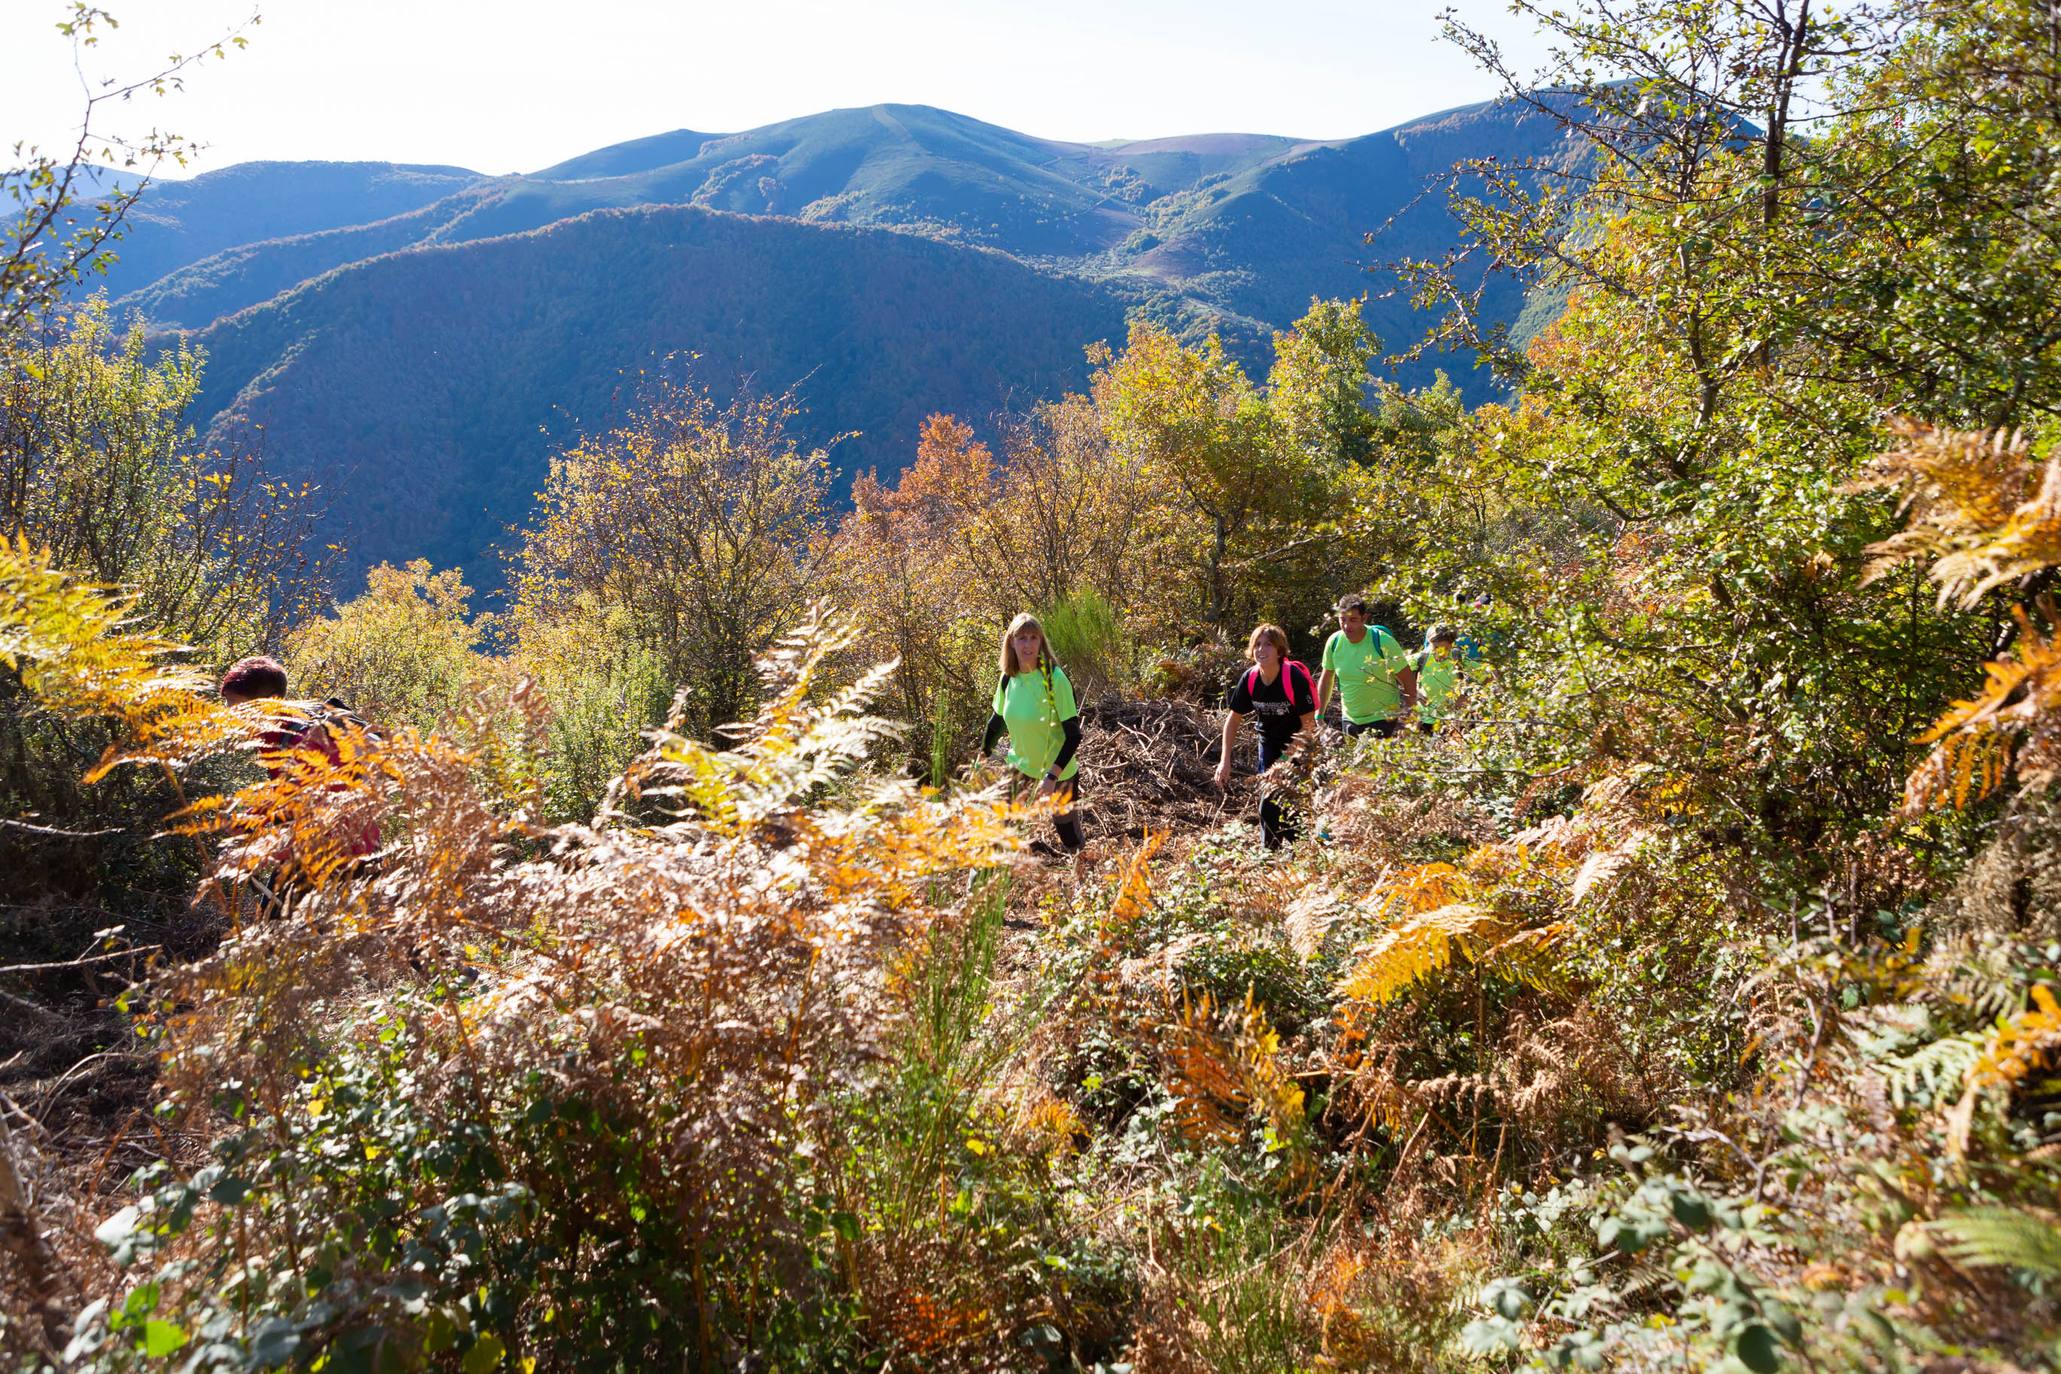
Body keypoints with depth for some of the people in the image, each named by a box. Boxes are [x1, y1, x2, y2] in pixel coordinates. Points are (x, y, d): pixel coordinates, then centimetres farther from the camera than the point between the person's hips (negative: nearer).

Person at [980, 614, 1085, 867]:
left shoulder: (1054, 678, -21)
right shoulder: (1008, 678, -5)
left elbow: (1074, 735, -20)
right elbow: (997, 721, 12)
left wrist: (1052, 776, -27)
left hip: (1059, 776, -5)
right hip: (1021, 770, 5)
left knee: (1070, 838, 5)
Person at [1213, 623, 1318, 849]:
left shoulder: (1295, 678, -26)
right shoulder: (1249, 679, -13)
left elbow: (1308, 724, -21)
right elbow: (1233, 719, -1)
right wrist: (1225, 761, -7)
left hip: (1298, 746, -5)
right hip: (1269, 744, 5)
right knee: (1267, 804, 7)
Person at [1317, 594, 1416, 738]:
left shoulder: (1383, 642, -17)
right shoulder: (1334, 642, -5)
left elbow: (1408, 680, -10)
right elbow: (1326, 678, 9)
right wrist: (1319, 715, 8)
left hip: (1382, 719, -4)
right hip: (1350, 719, 4)